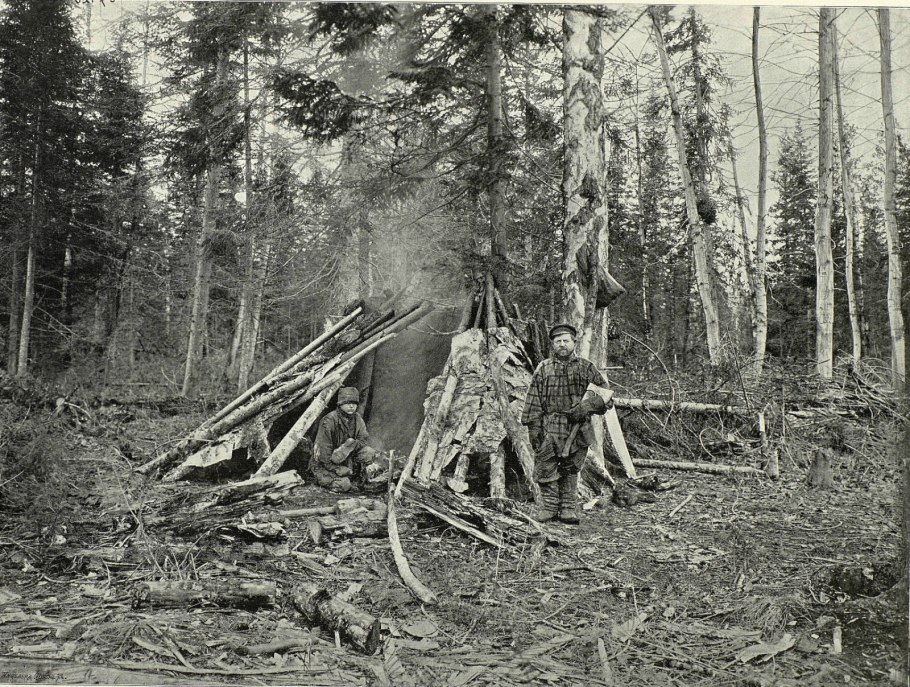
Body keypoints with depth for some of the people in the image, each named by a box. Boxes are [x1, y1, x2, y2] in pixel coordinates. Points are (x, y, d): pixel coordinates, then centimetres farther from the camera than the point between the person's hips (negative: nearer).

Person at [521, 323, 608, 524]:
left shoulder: (586, 368, 7)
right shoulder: (543, 369, 8)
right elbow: (533, 400, 7)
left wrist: (587, 407, -7)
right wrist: (533, 426, 0)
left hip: (577, 430, 0)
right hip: (549, 428, 0)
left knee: (571, 470, 6)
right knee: (545, 468, 0)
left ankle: (568, 509, 16)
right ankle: (549, 506, 13)